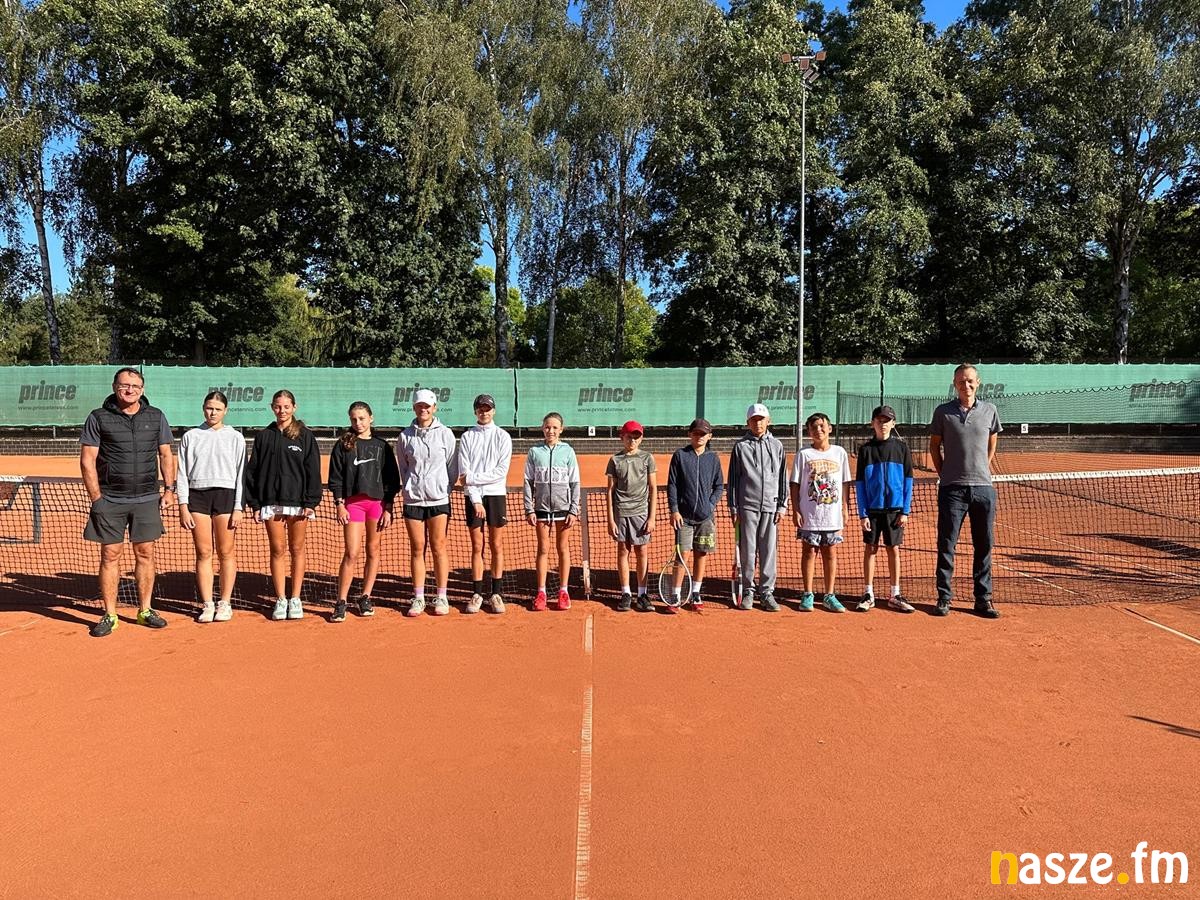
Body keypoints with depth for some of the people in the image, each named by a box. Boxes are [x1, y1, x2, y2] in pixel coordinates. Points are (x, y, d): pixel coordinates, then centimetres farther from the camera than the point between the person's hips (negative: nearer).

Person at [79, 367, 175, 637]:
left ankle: (145, 610, 16)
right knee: (110, 556, 3)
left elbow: (166, 455, 12)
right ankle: (109, 615, 12)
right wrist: (96, 498, -7)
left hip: (147, 499, 2)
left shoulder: (156, 417, 7)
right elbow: (87, 460, -2)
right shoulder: (98, 418, 0)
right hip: (110, 501, -2)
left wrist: (168, 489, 4)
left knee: (145, 554, 6)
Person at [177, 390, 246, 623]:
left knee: (226, 552, 1)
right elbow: (182, 473, 8)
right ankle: (207, 605, 10)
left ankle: (225, 604, 11)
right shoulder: (190, 436, 9)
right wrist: (183, 506, -1)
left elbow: (240, 475, 3)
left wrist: (238, 508, -3)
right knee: (203, 553, 3)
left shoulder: (235, 438, 6)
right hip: (197, 495, 1)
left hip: (225, 495, -1)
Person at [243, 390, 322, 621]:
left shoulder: (305, 436, 1)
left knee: (296, 549, 6)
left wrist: (310, 502, -8)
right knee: (277, 550, 5)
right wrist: (254, 503, 1)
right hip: (271, 502, 2)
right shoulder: (264, 436, 7)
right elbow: (252, 470, 8)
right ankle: (280, 600, 13)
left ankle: (295, 599, 14)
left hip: (297, 502, -2)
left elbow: (313, 472, -1)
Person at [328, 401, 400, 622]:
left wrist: (388, 508, 1)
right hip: (352, 502, -1)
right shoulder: (343, 445, 5)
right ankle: (341, 602, 0)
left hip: (378, 502, 1)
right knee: (351, 554, -7)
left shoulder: (381, 446, 6)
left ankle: (365, 598, 18)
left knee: (373, 551, 7)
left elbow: (391, 479, 6)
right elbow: (335, 477, 4)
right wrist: (339, 505, -5)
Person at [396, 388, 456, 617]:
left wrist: (444, 489, -1)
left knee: (438, 547, 3)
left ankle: (441, 598, 11)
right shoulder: (405, 436, 5)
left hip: (438, 499, -1)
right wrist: (411, 488, 4)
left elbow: (452, 467, 6)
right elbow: (403, 468, 13)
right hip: (412, 500, 1)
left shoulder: (445, 434, 3)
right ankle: (418, 598, 14)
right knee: (417, 549, 6)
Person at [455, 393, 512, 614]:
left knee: (496, 546, 3)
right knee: (477, 547, 4)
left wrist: (472, 477, -11)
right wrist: (476, 500, -11)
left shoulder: (503, 436, 2)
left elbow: (501, 471, -7)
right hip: (473, 496, 1)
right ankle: (478, 593, 10)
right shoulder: (466, 437, 5)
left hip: (496, 495, -1)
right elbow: (464, 472, -2)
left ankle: (496, 593, 10)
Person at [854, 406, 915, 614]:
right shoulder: (865, 449, 2)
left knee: (894, 550, 6)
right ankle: (868, 594, 12)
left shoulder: (901, 448, 2)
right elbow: (860, 483, 1)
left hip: (895, 509, 0)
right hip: (872, 508, 0)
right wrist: (862, 513, -5)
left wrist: (905, 511, -4)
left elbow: (908, 481, 2)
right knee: (870, 549, 5)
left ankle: (895, 595, 15)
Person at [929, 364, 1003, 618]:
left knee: (984, 546, 7)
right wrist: (944, 474, 5)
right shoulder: (943, 412, 1)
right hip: (952, 488, -2)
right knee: (946, 545, 2)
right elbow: (934, 445, 9)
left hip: (983, 487, 2)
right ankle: (944, 597, 11)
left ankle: (983, 599, 16)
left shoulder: (990, 410, 6)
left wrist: (981, 470, 13)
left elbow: (991, 445, 17)